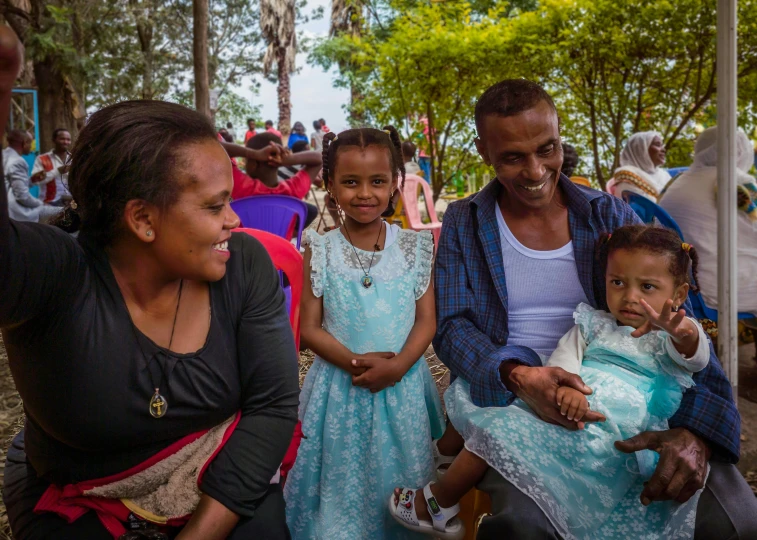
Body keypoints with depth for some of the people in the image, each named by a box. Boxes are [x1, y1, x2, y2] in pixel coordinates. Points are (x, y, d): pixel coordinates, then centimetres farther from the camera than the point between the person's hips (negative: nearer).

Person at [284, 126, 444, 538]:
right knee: (342, 483, 11)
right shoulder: (321, 250, -4)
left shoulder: (414, 248, -2)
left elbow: (426, 321, -2)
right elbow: (310, 328, -4)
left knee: (397, 480, 13)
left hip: (402, 387, 1)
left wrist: (397, 365, -18)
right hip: (339, 389, 0)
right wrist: (355, 362, -18)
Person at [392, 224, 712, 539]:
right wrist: (564, 386, -23)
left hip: (605, 439, -6)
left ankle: (438, 503, 3)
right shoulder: (594, 326, 17)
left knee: (495, 427, -18)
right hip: (567, 419, 6)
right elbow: (562, 360, 2)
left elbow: (694, 357, -14)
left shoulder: (673, 338, 9)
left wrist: (682, 331, -40)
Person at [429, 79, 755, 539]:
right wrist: (517, 375, -27)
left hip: (622, 401, 3)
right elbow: (453, 328, -3)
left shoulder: (610, 216, 5)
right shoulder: (464, 224, 4)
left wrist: (697, 428, -20)